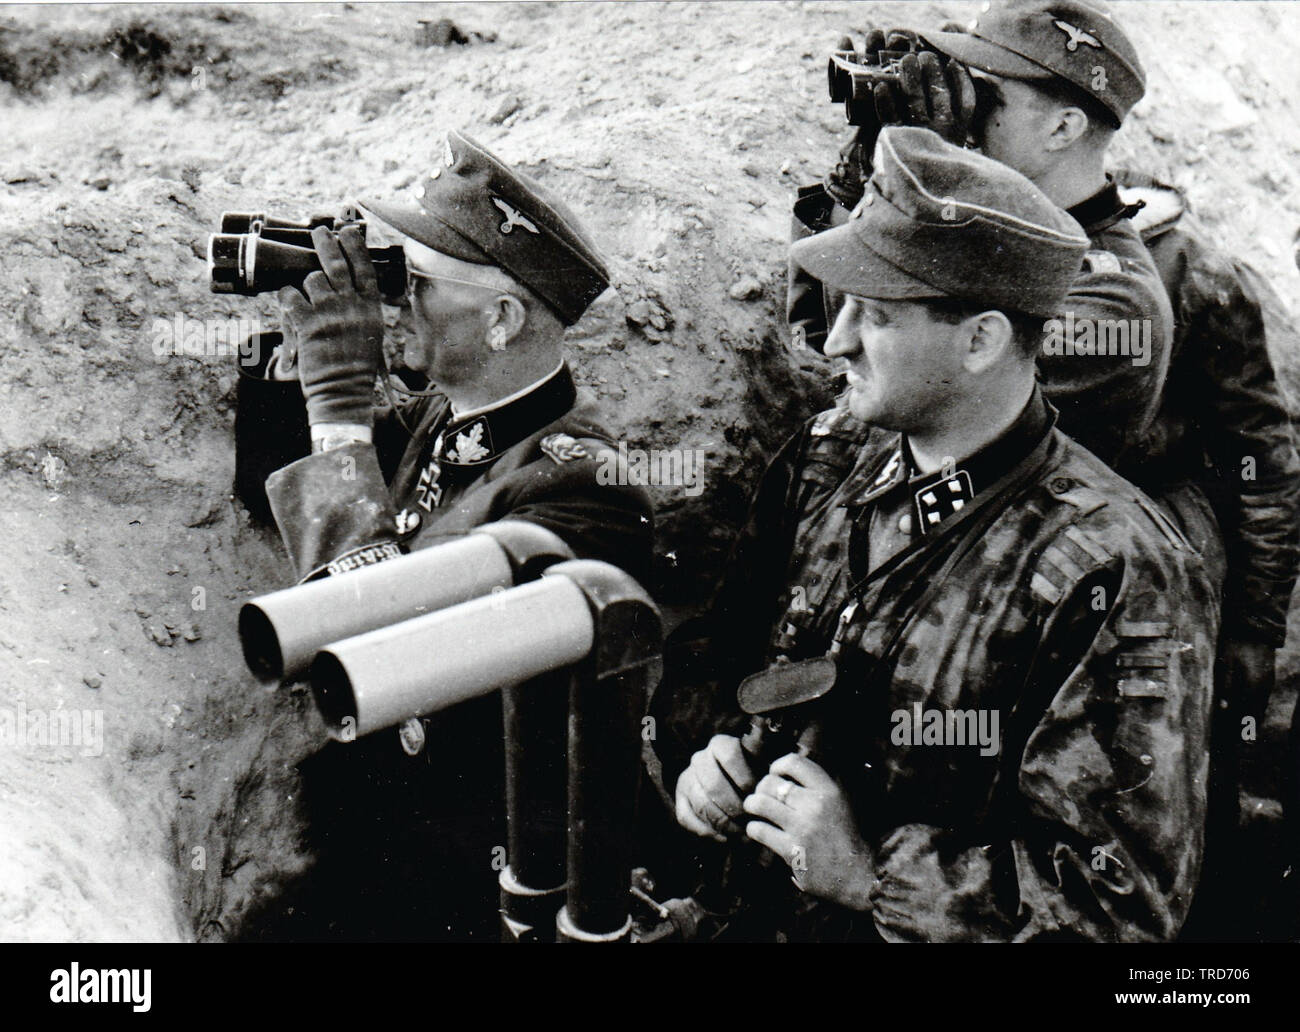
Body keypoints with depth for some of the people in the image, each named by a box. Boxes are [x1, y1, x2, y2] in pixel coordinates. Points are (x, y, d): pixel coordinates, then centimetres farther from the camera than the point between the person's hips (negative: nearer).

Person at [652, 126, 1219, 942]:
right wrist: (701, 751, -3)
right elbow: (714, 660, 17)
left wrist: (869, 868, -18)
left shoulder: (1115, 580, -16)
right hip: (749, 915, 5)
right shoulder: (824, 462, 3)